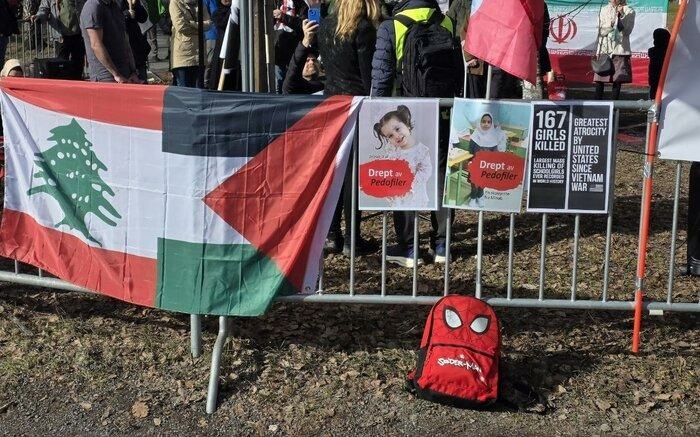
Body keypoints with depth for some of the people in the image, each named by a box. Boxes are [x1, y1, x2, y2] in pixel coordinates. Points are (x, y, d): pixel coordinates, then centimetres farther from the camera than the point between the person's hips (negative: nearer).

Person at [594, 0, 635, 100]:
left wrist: (621, 16, -13)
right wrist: (611, 24, -14)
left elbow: (627, 31, -4)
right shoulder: (604, 10, 10)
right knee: (599, 79, -4)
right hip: (604, 49, 1)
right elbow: (601, 31, 4)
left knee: (618, 79, -2)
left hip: (620, 50, -1)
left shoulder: (629, 11, 4)